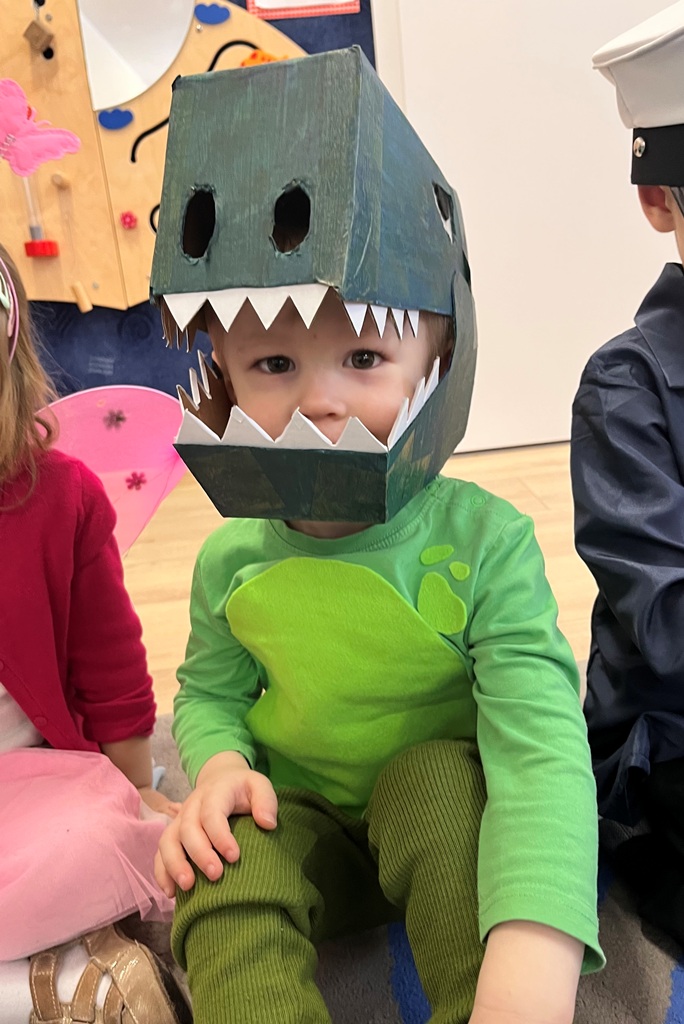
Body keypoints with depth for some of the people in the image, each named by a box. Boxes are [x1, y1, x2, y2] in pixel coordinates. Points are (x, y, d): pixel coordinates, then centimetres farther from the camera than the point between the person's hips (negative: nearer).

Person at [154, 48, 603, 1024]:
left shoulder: (483, 539, -23)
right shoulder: (231, 560, -11)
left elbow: (540, 744, -33)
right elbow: (208, 690, 6)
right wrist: (219, 764, -19)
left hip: (445, 798, -1)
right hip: (295, 813, 2)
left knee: (438, 775, -33)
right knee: (227, 880, -28)